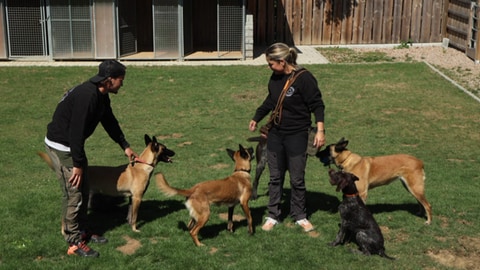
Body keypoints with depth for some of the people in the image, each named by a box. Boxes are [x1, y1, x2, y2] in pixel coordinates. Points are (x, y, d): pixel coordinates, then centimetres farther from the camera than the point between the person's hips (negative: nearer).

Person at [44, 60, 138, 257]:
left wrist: (125, 146, 22)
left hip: (73, 143, 10)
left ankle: (82, 232, 29)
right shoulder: (87, 96, -28)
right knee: (74, 194, -5)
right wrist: (78, 164, -22)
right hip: (61, 146, -10)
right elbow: (76, 132, -28)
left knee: (83, 191, 16)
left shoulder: (101, 95, 3)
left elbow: (110, 122, 18)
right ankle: (74, 243, 5)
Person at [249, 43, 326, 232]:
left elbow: (317, 105, -15)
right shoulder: (275, 78, 2)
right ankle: (273, 216, 24)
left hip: (297, 136, -6)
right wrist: (256, 118, 23)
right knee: (275, 177, 12)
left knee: (297, 179, 7)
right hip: (275, 134, 6)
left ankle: (299, 216, 24)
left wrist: (320, 130, -22)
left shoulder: (304, 78, -17)